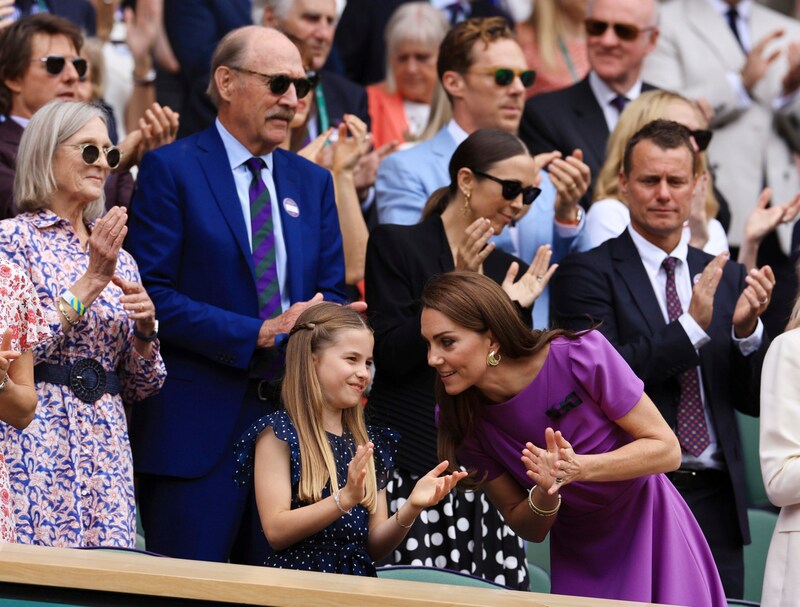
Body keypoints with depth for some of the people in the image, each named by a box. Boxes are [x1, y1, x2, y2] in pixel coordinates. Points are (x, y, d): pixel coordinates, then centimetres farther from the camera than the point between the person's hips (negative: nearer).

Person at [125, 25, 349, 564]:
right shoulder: (171, 170, -3)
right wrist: (259, 334, -17)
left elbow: (333, 292, 15)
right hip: (198, 423, -5)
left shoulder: (313, 182, 16)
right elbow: (154, 294, -11)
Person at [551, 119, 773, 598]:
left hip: (715, 504, 4)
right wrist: (693, 325, -19)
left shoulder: (727, 278, 14)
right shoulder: (588, 272, -1)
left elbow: (753, 400, 10)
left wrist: (747, 329, -8)